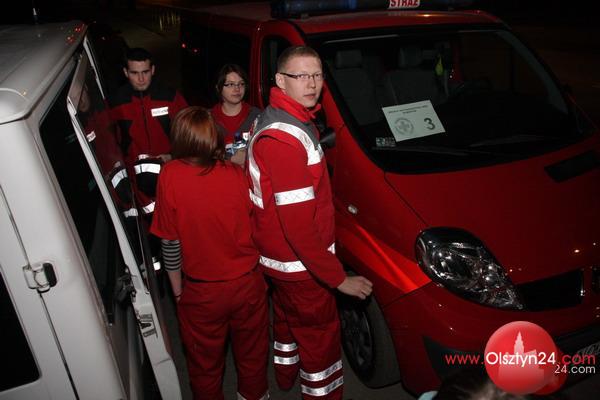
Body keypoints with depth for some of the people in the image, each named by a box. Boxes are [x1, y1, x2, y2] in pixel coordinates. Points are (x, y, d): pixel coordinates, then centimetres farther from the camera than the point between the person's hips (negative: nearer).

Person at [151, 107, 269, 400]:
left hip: (201, 291, -1)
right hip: (247, 282, 2)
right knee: (251, 351, 26)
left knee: (205, 360, 23)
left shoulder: (170, 175, -18)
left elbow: (170, 242, -11)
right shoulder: (236, 174, -15)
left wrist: (178, 290, 2)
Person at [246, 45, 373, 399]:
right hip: (299, 263, -10)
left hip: (280, 256, 11)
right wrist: (339, 278, -25)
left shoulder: (282, 118, 4)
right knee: (322, 337, 9)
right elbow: (298, 224, -31)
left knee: (289, 319, 30)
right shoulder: (284, 138, -30)